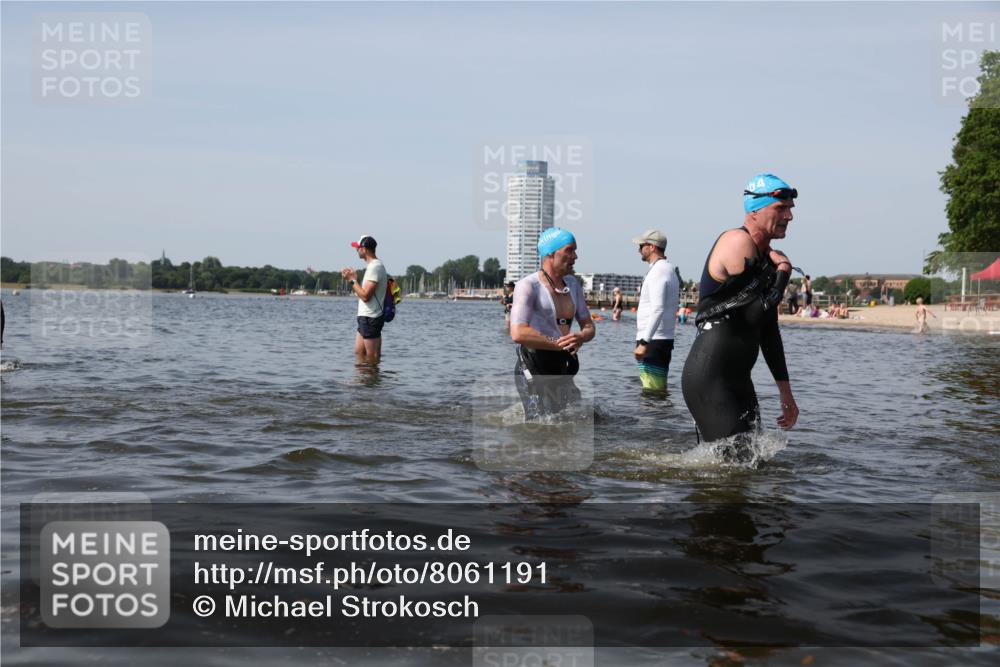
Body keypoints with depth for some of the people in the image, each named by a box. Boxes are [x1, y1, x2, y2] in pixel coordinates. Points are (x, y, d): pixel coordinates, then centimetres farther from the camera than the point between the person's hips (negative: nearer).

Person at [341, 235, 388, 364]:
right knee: (359, 352, 14)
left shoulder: (375, 267, -17)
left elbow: (365, 296, -22)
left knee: (372, 357, -4)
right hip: (366, 317, 11)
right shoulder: (373, 265, 15)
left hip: (370, 319, -11)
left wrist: (352, 280, -12)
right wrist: (354, 278, 12)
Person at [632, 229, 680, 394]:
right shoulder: (669, 269, 20)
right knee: (659, 390, 14)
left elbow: (657, 310, -24)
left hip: (653, 342, -11)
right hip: (665, 339, 11)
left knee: (652, 390, -10)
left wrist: (643, 342, -27)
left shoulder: (658, 271, -13)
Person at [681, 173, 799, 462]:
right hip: (708, 378, -10)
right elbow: (755, 314, -20)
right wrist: (783, 273, -4)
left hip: (738, 379, 10)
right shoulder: (738, 242, -12)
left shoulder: (768, 257, 17)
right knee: (737, 463, -14)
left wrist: (785, 391, 21)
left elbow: (768, 329, 21)